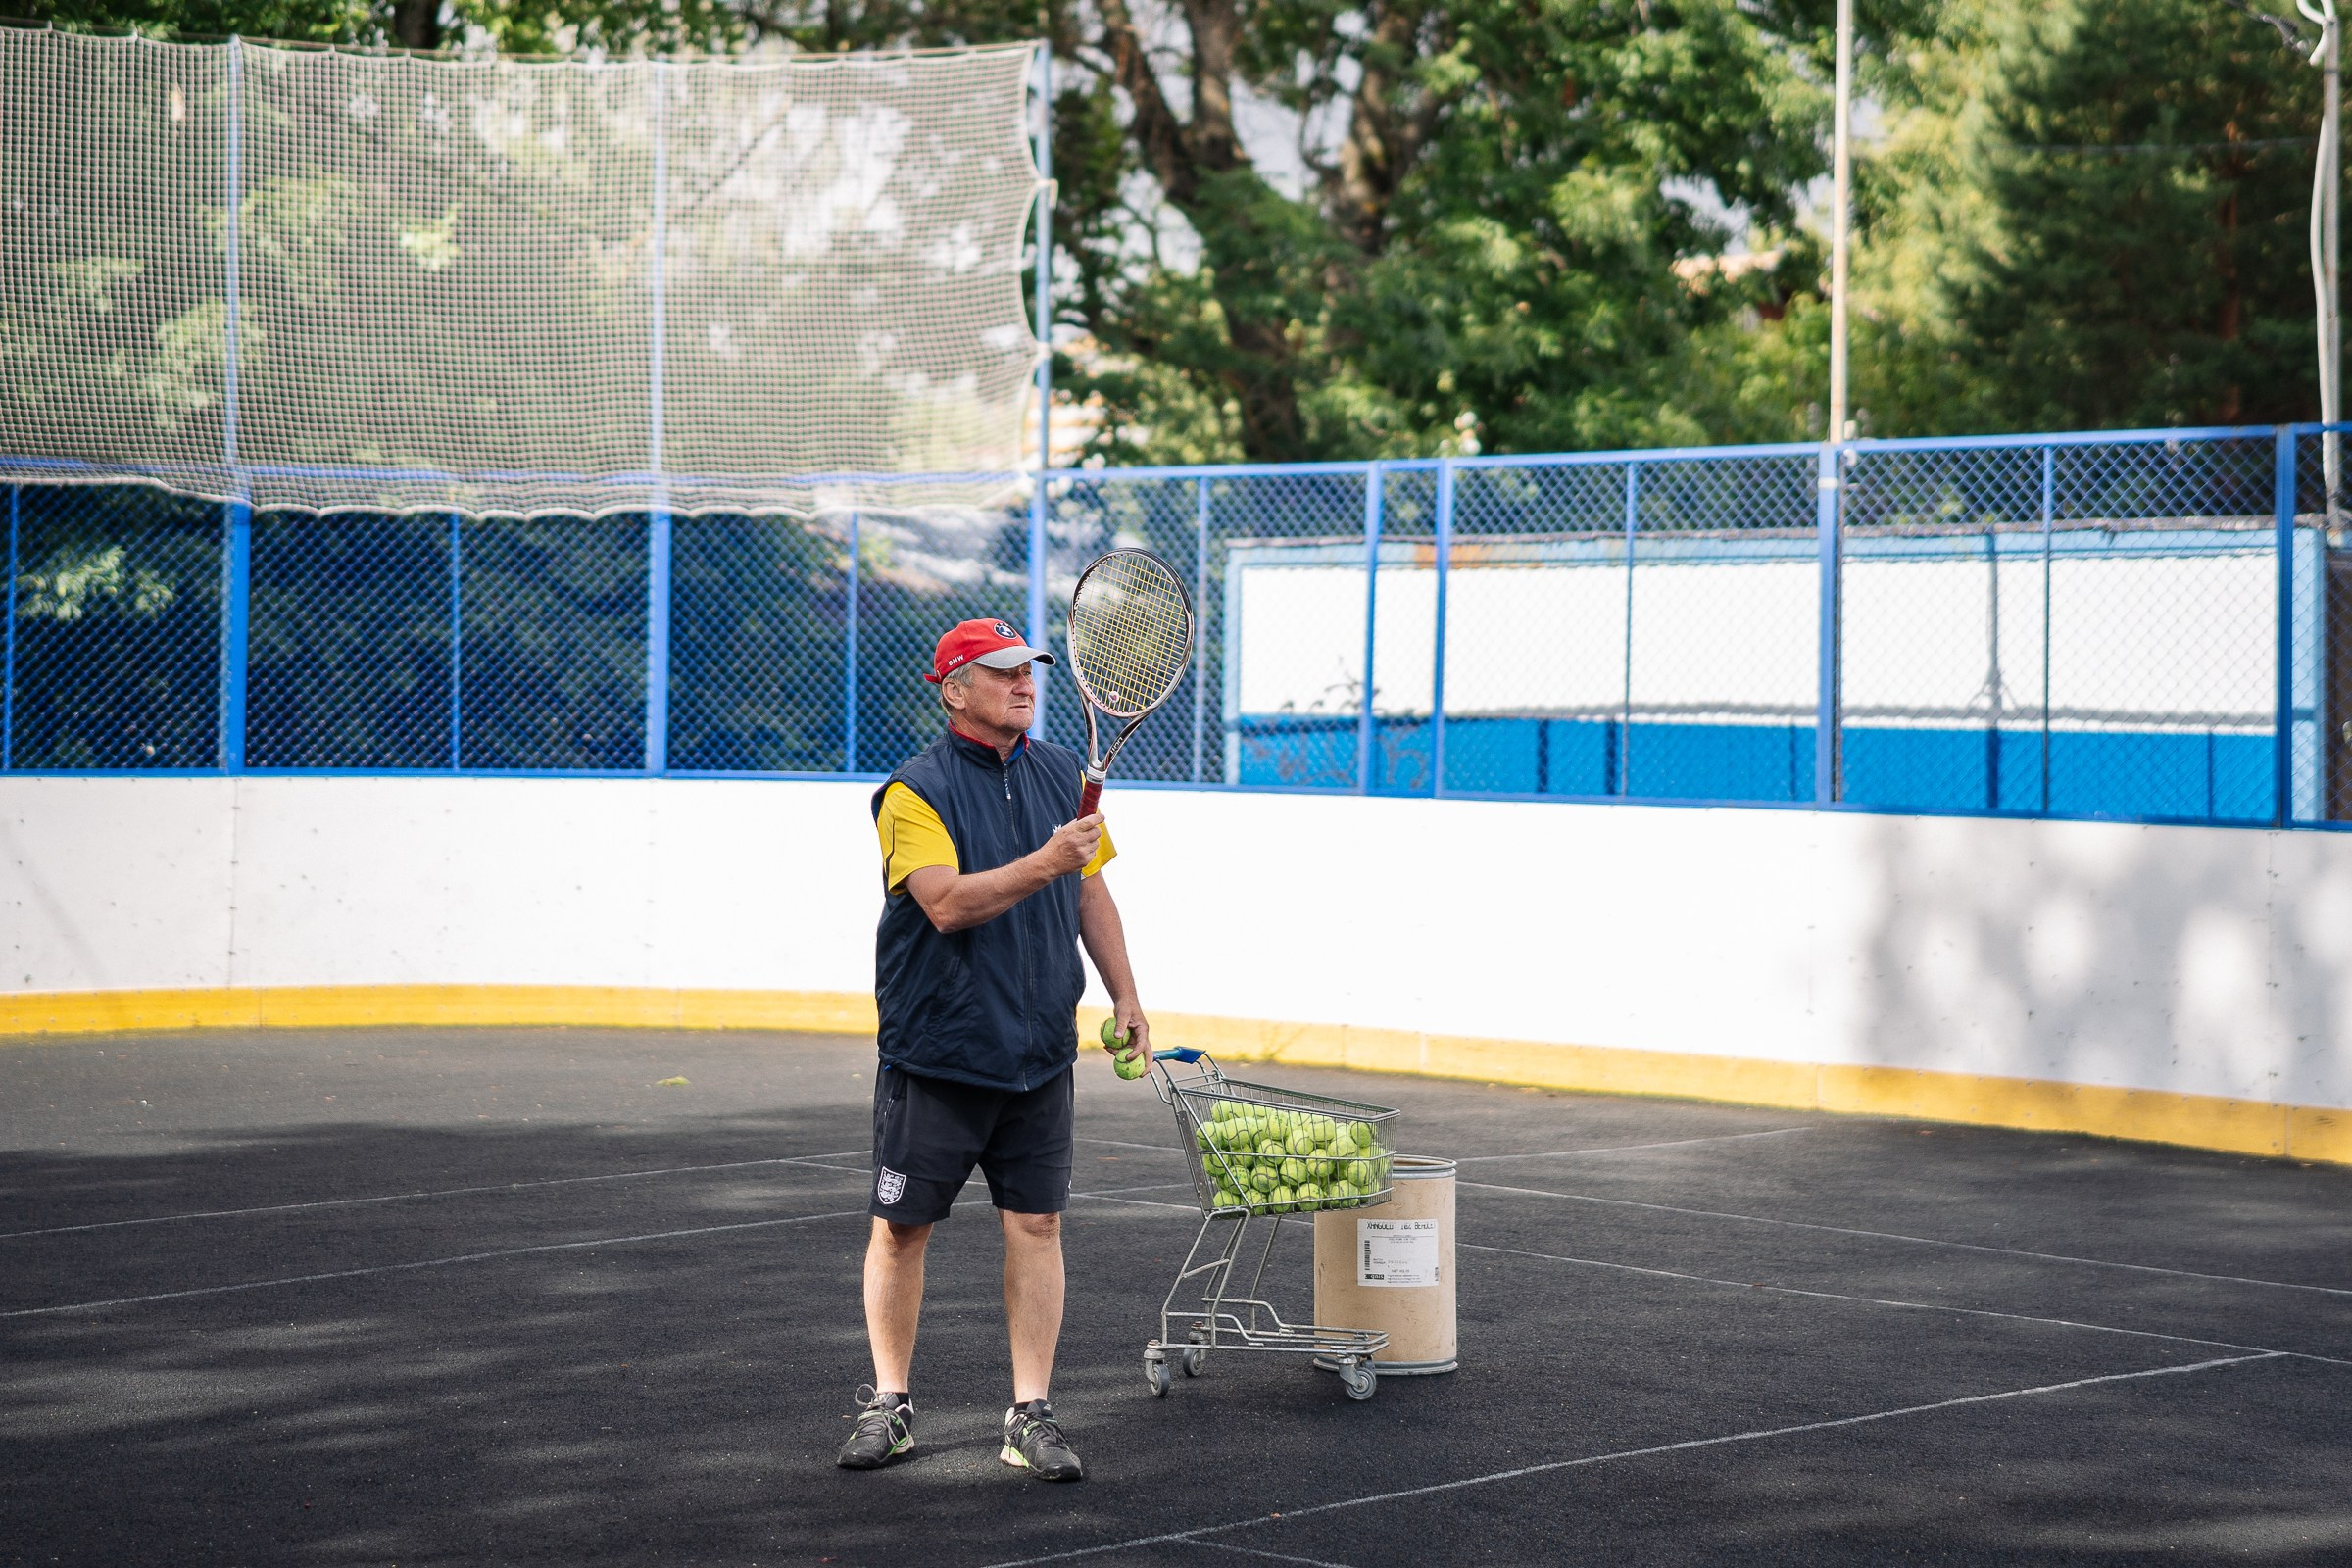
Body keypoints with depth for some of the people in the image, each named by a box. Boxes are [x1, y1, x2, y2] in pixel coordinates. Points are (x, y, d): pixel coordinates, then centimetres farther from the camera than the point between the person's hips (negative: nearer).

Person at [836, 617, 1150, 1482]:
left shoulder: (1062, 774, 9)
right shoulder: (915, 791, -9)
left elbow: (1090, 890, 19)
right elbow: (947, 902, -23)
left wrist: (1123, 992, 17)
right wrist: (1043, 863, -31)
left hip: (1039, 1052, 4)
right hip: (936, 1050, -4)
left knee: (1036, 1224, 1)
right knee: (902, 1224, 3)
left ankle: (1031, 1414, 7)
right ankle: (890, 1404, 17)